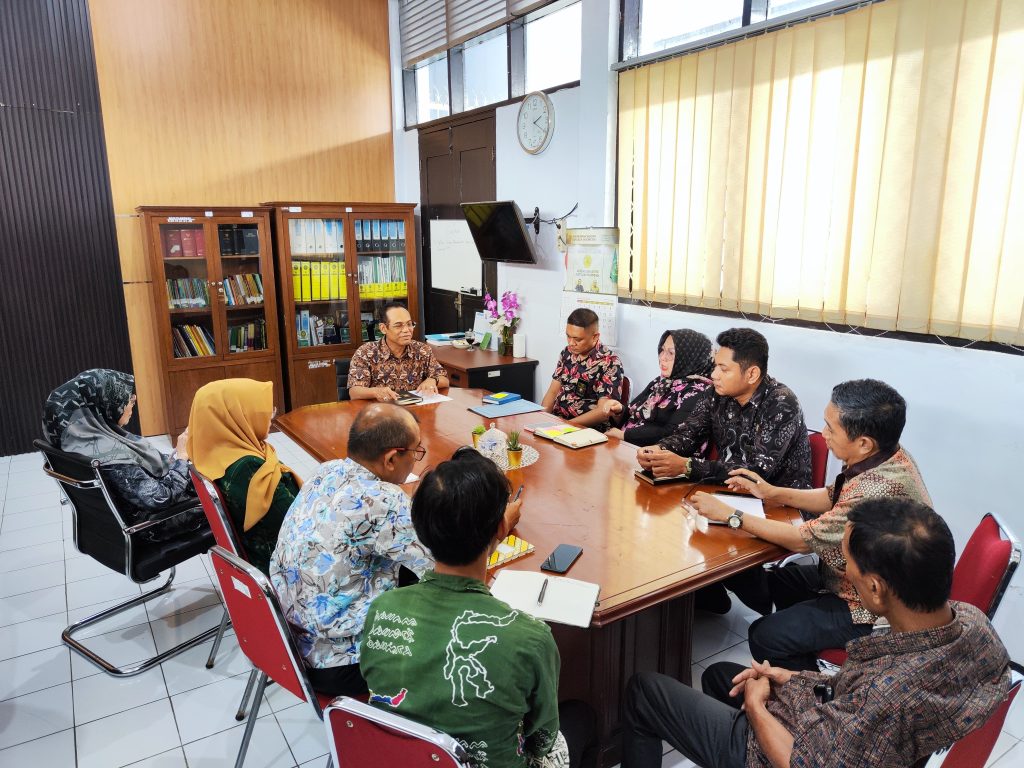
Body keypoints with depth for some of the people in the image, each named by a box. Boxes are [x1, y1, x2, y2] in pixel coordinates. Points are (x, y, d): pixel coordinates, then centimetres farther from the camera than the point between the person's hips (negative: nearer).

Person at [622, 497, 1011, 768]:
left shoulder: (887, 695, -43)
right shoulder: (972, 619, -19)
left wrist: (755, 706, -10)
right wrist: (796, 678, -1)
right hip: (841, 725, 8)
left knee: (643, 690, 8)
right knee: (718, 673, 29)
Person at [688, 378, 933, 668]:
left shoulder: (880, 489, -36)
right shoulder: (881, 455, -8)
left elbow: (803, 540, -26)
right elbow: (833, 498, 10)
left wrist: (730, 515, -18)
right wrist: (772, 492, 0)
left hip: (871, 609, -9)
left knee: (765, 636, -13)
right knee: (773, 580, 18)